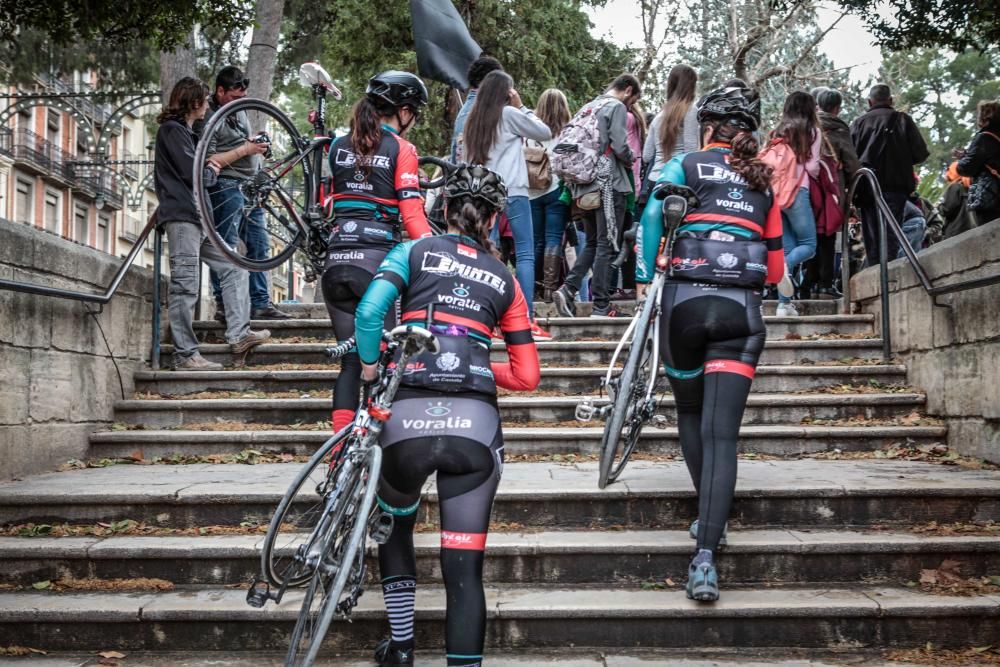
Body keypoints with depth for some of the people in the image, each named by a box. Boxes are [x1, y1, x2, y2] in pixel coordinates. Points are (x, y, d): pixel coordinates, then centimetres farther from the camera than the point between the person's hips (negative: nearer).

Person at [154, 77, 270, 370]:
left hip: (197, 217, 10)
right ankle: (185, 355, -7)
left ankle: (238, 335, 8)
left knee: (233, 267, 9)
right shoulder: (172, 130, -7)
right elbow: (192, 173, -15)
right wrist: (213, 172, 2)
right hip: (181, 217, -10)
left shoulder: (183, 131, 24)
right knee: (185, 287, -9)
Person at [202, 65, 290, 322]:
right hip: (226, 186, -9)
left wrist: (259, 144, 10)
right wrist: (245, 150, -18)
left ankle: (261, 303, 13)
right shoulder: (207, 117, -11)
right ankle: (223, 305, -3)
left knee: (259, 245, 8)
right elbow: (209, 161, -18)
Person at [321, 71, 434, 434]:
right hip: (377, 259, -5)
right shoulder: (402, 148, -2)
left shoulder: (339, 146, 14)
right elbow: (411, 213, -11)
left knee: (350, 358, 11)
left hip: (336, 260, 5)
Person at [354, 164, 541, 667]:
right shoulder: (504, 280, 18)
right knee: (465, 568, 4)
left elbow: (369, 311, -5)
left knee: (394, 527, 29)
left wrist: (370, 372, 9)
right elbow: (526, 377, 16)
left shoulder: (415, 252, 12)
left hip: (407, 418, 0)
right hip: (475, 424, 0)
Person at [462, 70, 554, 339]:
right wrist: (522, 106, 12)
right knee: (525, 254, -5)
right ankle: (527, 320, -11)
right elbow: (545, 133, 7)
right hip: (512, 193, -6)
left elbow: (464, 159, 16)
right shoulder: (509, 114, 0)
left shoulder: (472, 122, 16)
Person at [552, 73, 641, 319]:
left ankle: (568, 288, -3)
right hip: (609, 184, -7)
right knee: (606, 245, -3)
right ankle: (601, 306, -2)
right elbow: (620, 146, -15)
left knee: (592, 243, 15)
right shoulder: (617, 107, -5)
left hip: (584, 186, 7)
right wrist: (630, 160, 5)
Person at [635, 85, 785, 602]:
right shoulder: (764, 182, 18)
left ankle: (709, 516, 21)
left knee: (689, 411, 22)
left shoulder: (685, 165, 9)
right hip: (742, 310, 2)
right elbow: (775, 267, 18)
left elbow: (653, 212, -8)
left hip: (685, 300, -1)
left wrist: (645, 276, 0)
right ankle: (705, 558, -15)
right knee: (722, 433, -6)